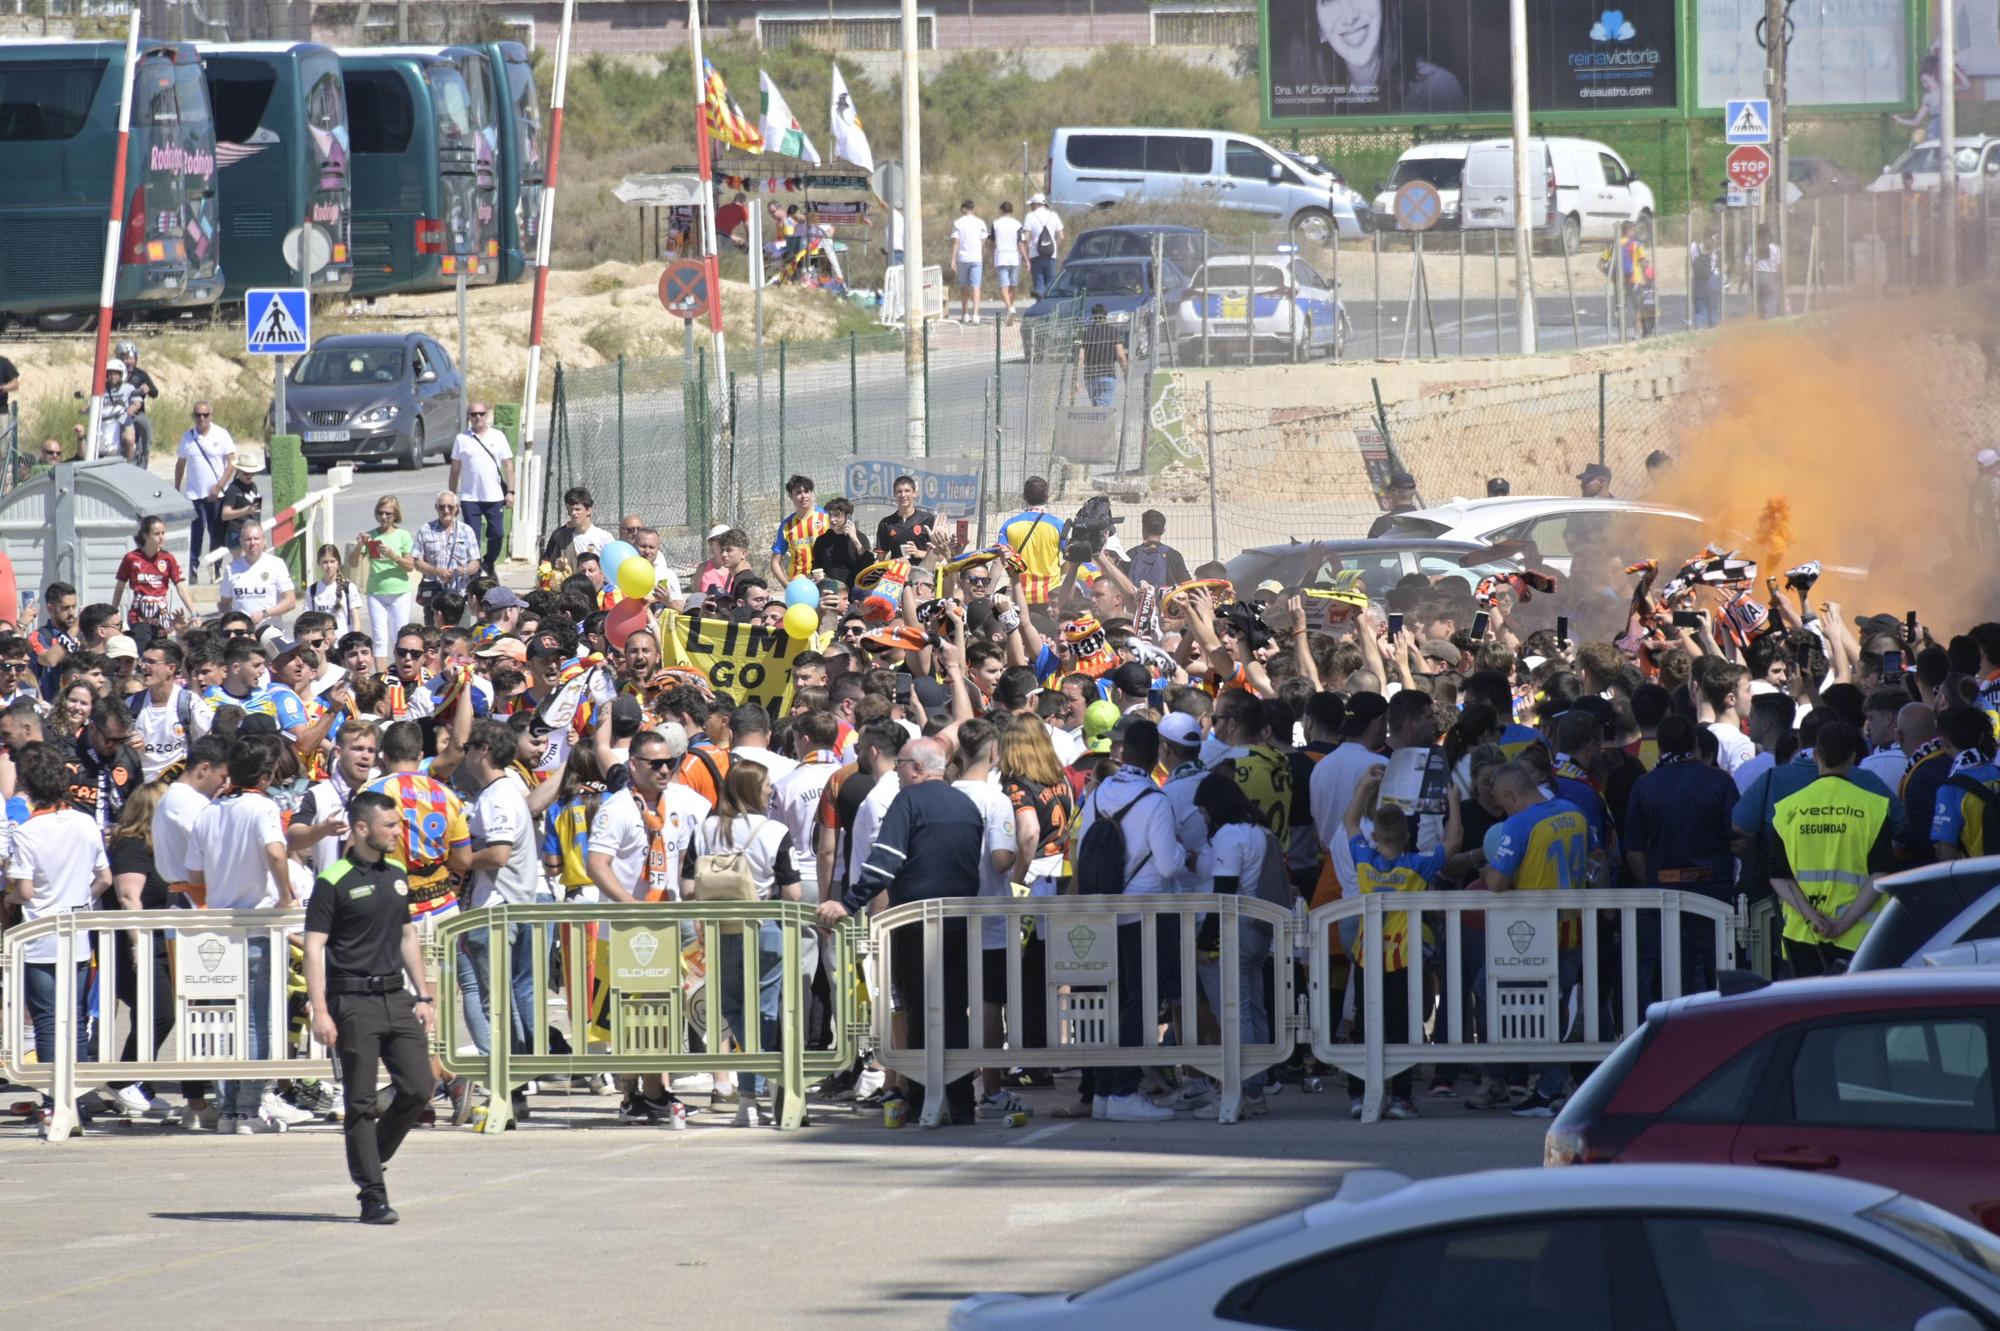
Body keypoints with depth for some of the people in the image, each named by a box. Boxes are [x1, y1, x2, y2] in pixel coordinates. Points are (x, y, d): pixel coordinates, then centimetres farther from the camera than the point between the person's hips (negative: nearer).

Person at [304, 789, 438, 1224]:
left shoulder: (396, 876, 13)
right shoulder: (334, 882, -8)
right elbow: (314, 947, -10)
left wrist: (423, 996, 18)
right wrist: (320, 1011, -16)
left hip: (396, 998, 6)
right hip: (353, 1003, -6)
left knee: (419, 1088, 0)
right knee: (361, 1102, -2)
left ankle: (372, 1156, 22)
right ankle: (373, 1196, 2)